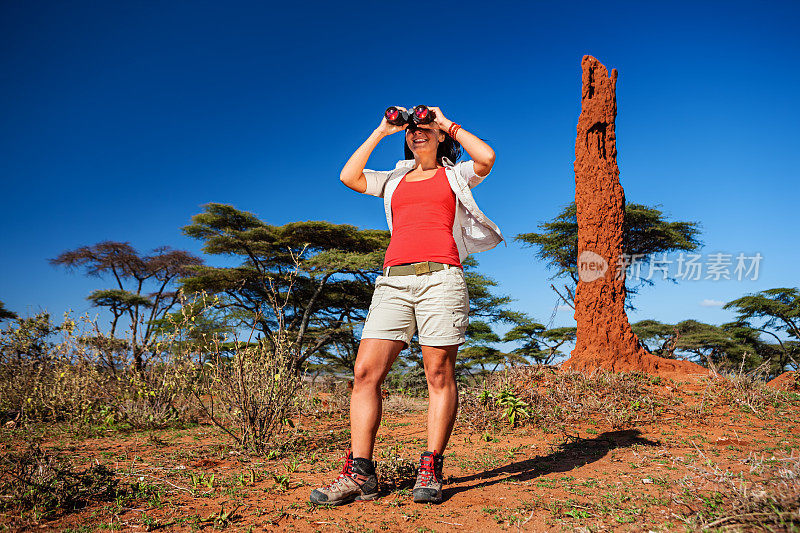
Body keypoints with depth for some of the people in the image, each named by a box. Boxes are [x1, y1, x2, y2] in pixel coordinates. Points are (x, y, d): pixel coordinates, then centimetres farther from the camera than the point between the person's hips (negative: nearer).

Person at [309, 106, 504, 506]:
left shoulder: (455, 175, 18)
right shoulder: (394, 180, 27)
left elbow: (486, 157, -3)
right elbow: (348, 177, 14)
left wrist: (449, 124, 10)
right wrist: (381, 131, 19)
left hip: (440, 277, -3)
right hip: (393, 280, 3)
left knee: (439, 373, -6)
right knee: (365, 371, -8)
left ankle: (430, 472, 2)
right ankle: (359, 475, -5)